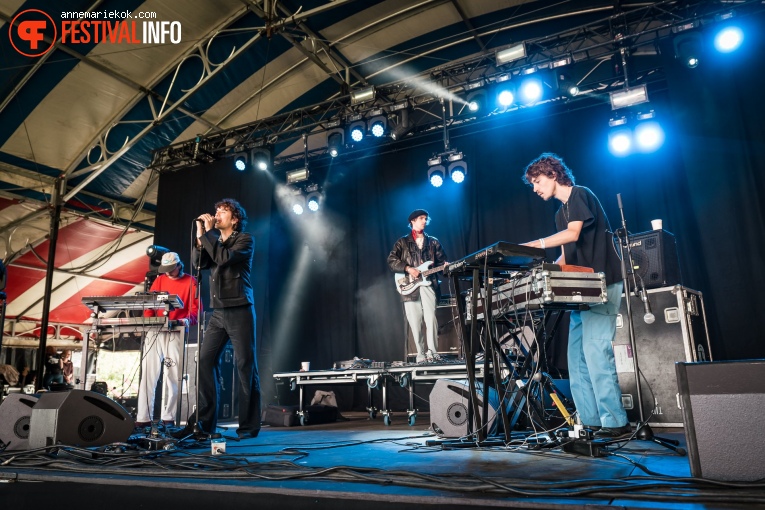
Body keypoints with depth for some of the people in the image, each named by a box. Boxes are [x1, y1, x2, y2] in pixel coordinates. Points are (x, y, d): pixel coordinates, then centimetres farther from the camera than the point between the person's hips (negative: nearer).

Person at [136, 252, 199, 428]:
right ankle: (143, 417, 3)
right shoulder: (159, 280, 17)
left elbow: (196, 308, -3)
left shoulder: (190, 282, 6)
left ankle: (168, 417, 3)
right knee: (148, 374, -1)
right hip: (154, 331, 3)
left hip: (176, 333, -3)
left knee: (173, 376, -3)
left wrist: (187, 320, -23)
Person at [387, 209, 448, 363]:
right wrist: (408, 269, -11)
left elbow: (441, 260, 11)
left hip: (428, 283, 0)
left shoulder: (433, 242, 16)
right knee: (415, 322, -1)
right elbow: (391, 260, 0)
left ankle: (432, 352, -8)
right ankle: (421, 354, 8)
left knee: (431, 318, -14)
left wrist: (445, 265, -12)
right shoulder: (402, 242, 9)